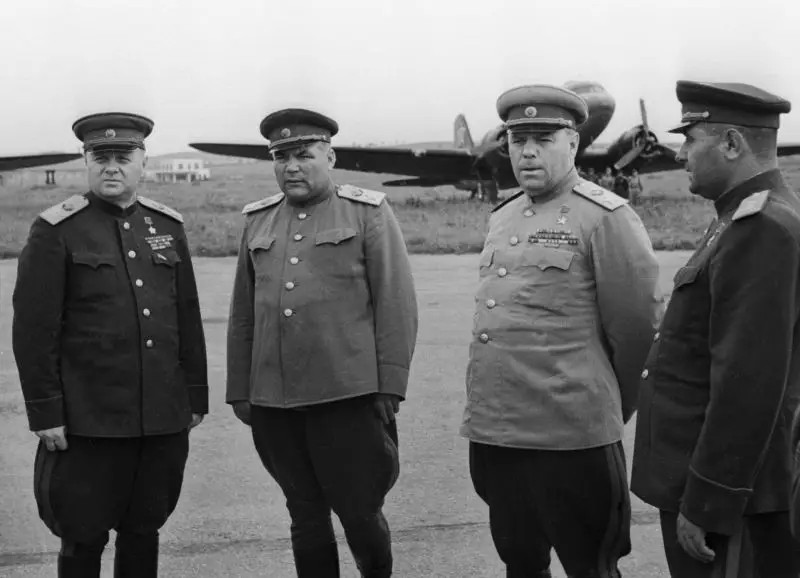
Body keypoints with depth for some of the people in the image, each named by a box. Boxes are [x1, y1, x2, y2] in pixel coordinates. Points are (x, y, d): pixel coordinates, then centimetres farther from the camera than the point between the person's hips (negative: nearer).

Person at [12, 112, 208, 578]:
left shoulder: (168, 225, 9)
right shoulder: (56, 231, -5)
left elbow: (188, 319, 12)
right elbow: (33, 329, -7)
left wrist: (196, 398, 11)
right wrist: (45, 413, -10)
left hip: (164, 418, 4)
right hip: (88, 421, -4)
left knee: (144, 531, 14)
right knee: (84, 539, 5)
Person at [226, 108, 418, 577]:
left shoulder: (369, 213, 0)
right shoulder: (257, 221, 12)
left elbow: (397, 306, -4)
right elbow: (243, 315, 14)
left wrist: (390, 387, -9)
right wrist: (239, 391, 11)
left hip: (349, 397, -4)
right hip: (273, 402, 4)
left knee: (360, 512, 3)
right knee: (306, 519, 11)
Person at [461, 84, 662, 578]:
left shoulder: (606, 217, -9)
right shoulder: (503, 218, 13)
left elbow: (637, 328, -8)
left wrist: (611, 407, 4)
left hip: (570, 439, -6)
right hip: (492, 431, 7)